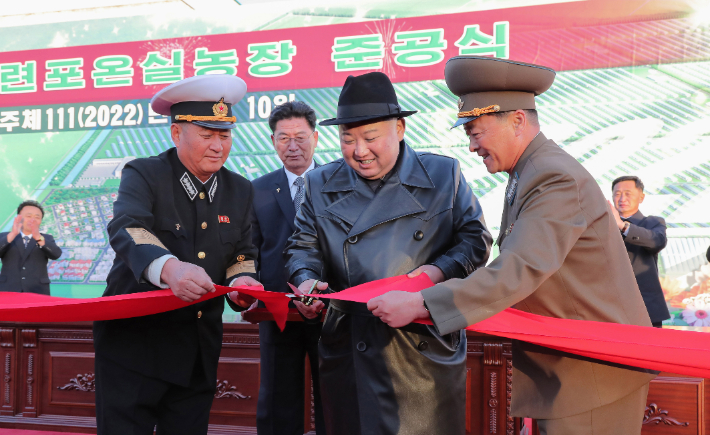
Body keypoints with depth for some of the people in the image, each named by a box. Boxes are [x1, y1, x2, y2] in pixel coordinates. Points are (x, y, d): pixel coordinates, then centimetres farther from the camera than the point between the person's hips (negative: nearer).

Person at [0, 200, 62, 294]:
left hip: (37, 293, 0)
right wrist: (13, 234, -19)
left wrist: (38, 237, -21)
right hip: (8, 291, 0)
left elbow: (56, 254, -7)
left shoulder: (46, 239, 13)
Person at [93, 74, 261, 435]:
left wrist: (242, 281, -15)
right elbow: (127, 229, -25)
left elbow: (242, 254, 10)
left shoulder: (240, 190, 9)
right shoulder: (143, 175, -7)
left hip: (199, 353, 5)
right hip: (134, 341, -4)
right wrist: (168, 268, -46)